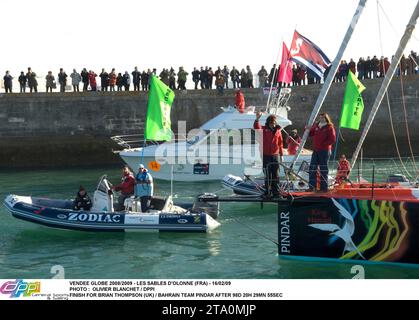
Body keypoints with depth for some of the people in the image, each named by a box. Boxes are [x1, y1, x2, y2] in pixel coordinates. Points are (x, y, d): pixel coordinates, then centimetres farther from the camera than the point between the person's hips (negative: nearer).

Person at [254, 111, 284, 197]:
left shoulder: (278, 131, 8)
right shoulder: (264, 129, -1)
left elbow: (280, 144, 13)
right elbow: (256, 127, -22)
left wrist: (281, 155, 13)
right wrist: (257, 119, -40)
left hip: (275, 155, 3)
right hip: (266, 155, -3)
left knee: (275, 175, 5)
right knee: (267, 175, 2)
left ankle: (276, 192, 9)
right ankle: (268, 192, 9)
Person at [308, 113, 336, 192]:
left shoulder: (329, 128, -4)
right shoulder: (316, 126, 13)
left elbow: (333, 140, -11)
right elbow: (310, 133, 14)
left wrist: (323, 143, -14)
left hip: (324, 151, -6)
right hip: (315, 150, 6)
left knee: (323, 169, -2)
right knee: (312, 168, 3)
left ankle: (324, 187, 4)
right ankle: (312, 187, 8)